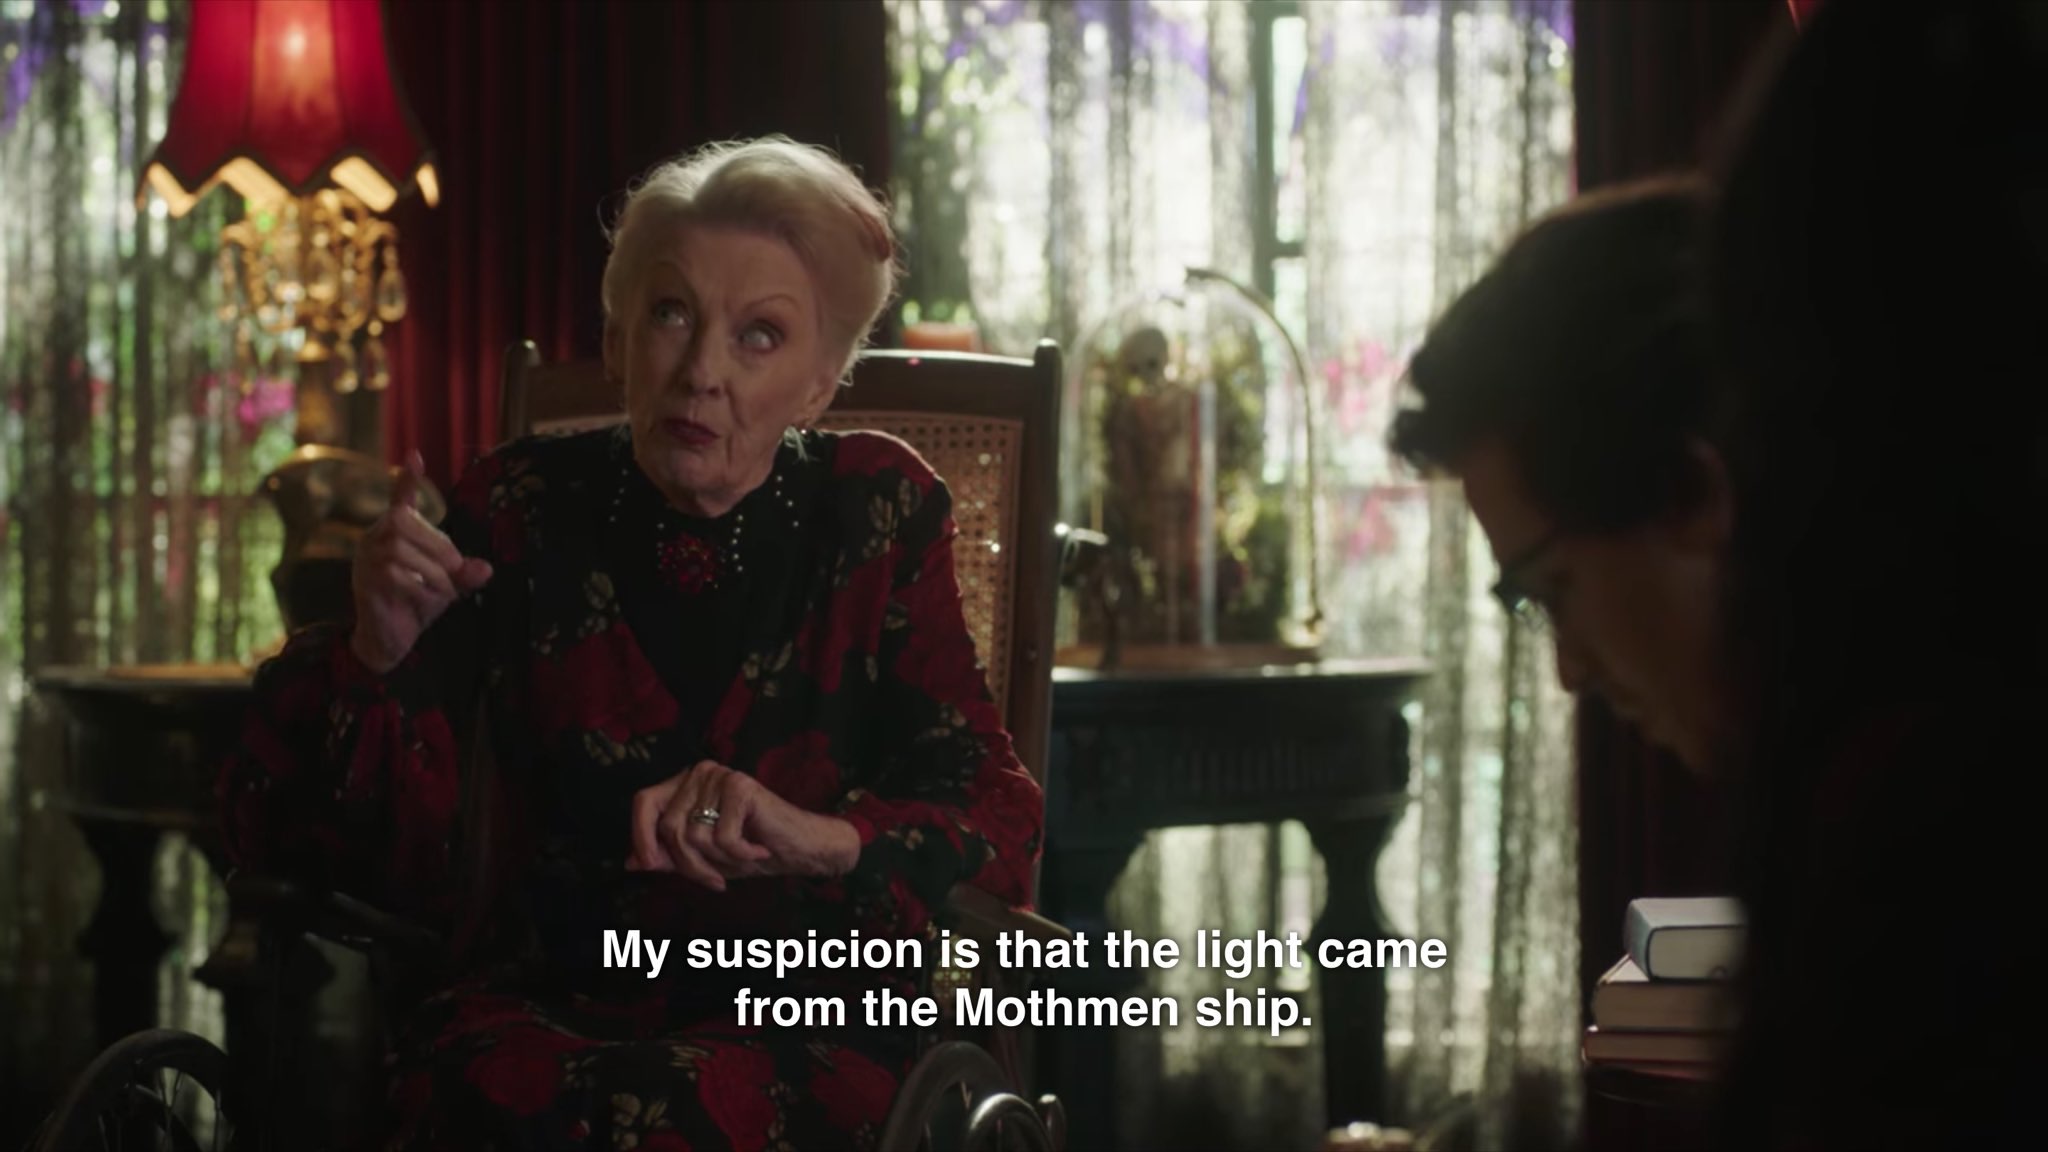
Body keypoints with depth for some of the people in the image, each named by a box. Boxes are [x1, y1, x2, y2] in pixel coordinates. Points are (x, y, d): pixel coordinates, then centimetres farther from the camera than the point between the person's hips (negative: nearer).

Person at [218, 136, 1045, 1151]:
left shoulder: (880, 516, 1)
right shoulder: (520, 514, 2)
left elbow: (993, 817, -4)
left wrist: (817, 835, -25)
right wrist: (375, 656, -21)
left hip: (807, 1025, -1)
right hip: (547, 1014, 1)